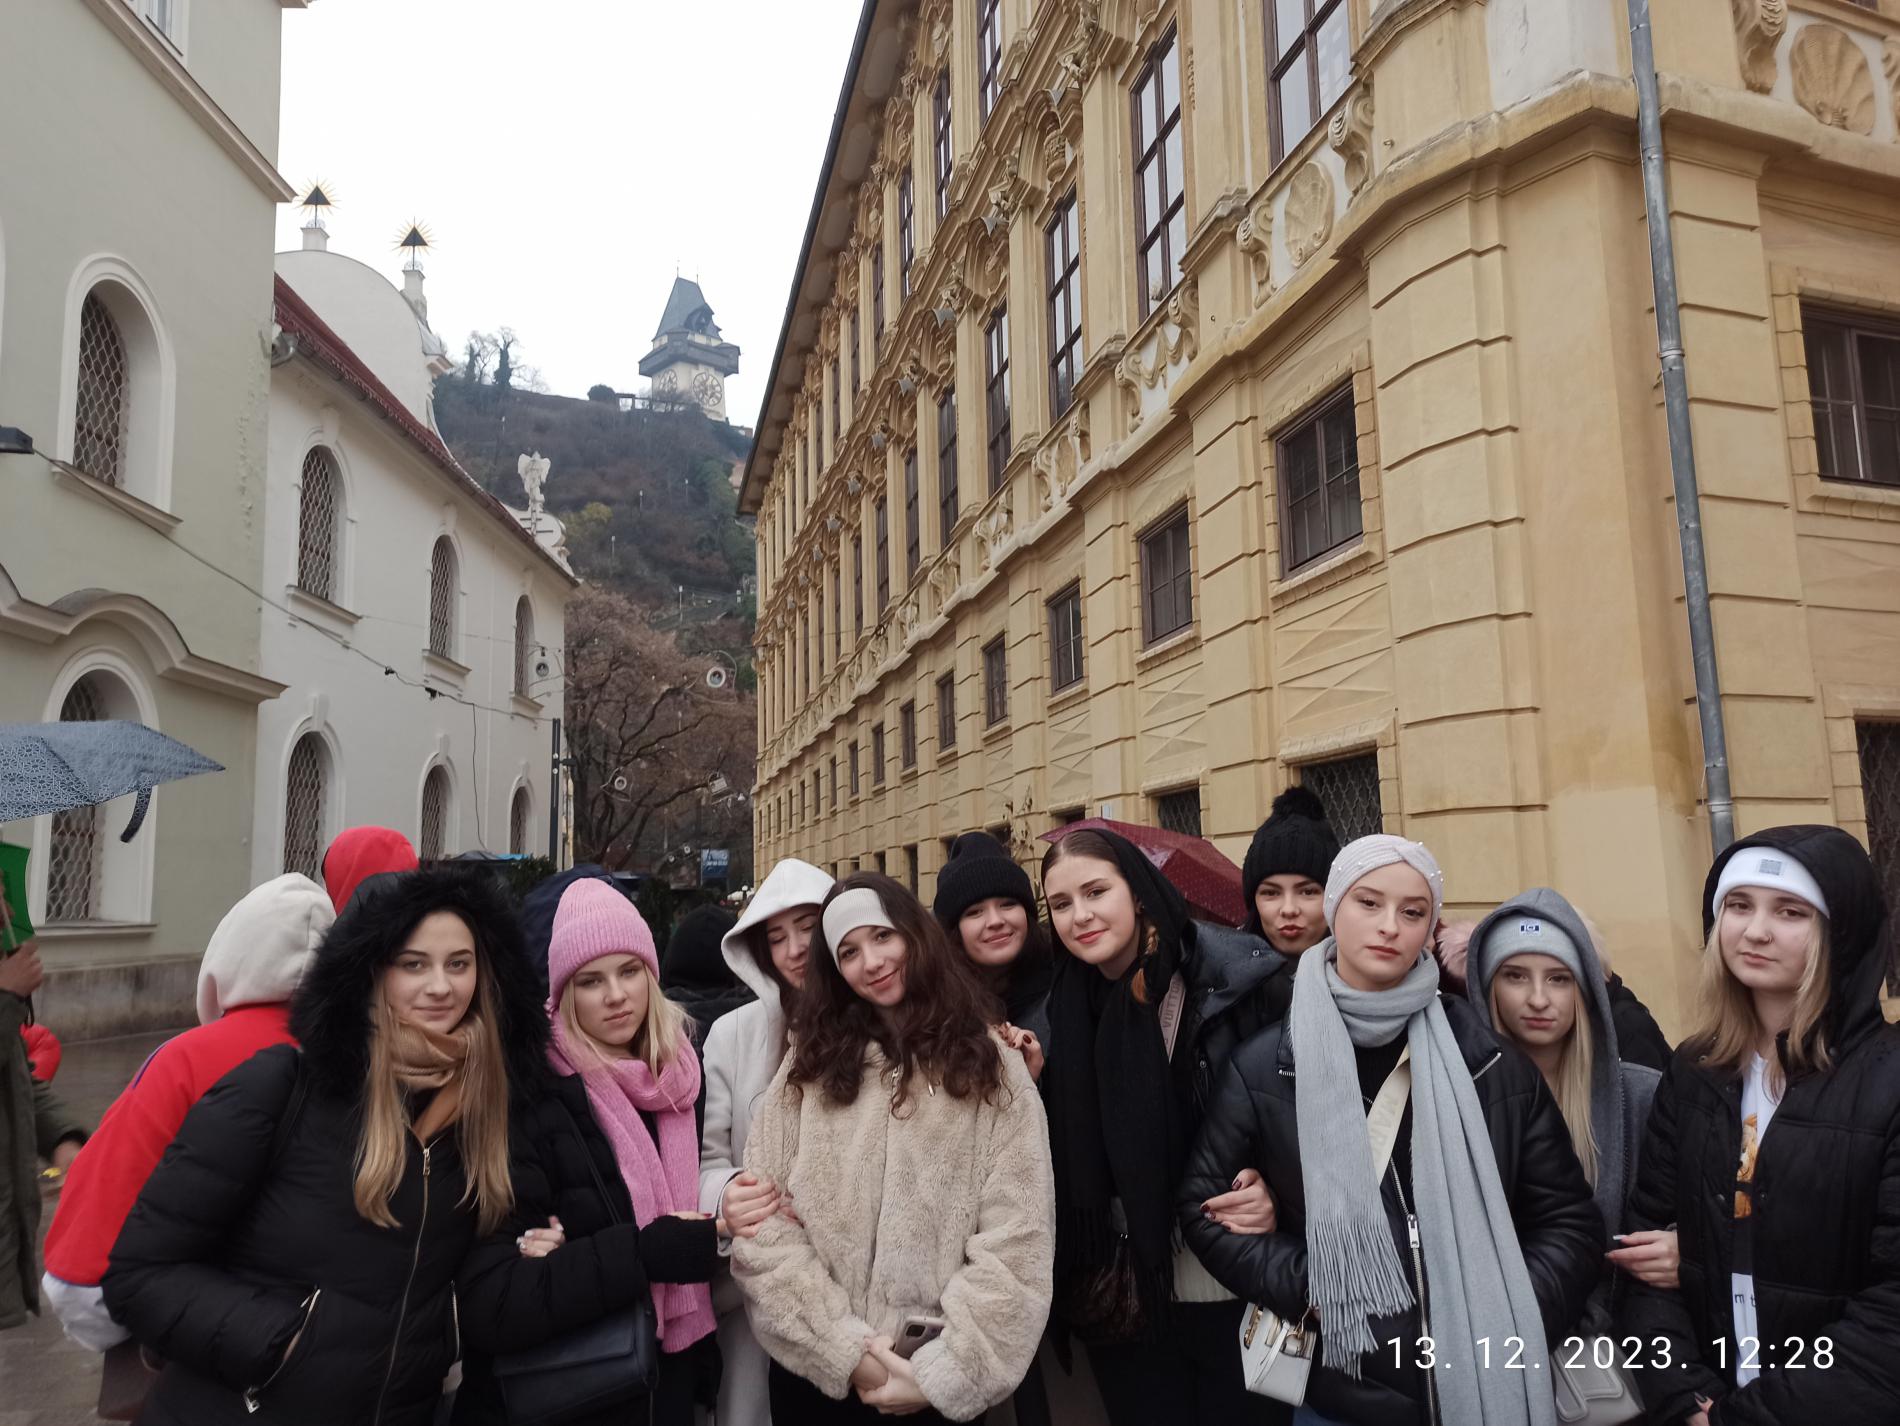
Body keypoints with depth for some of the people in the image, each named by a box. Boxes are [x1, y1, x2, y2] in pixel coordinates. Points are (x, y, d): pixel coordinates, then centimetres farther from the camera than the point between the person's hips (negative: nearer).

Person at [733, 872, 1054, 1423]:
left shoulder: (990, 1065, -3)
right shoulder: (810, 1066, 1)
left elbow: (1015, 1241, -8)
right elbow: (763, 1225, -6)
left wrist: (945, 1373, -14)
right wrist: (845, 1349, -13)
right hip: (817, 1373, 1)